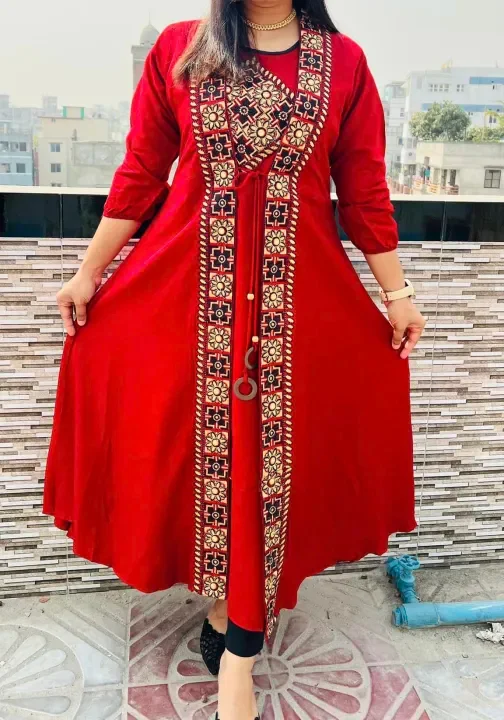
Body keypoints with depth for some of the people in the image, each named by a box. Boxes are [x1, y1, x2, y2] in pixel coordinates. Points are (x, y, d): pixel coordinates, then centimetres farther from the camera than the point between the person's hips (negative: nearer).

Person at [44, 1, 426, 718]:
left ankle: (238, 651, 16)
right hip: (188, 284, 0)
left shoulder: (344, 61, 7)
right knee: (200, 439, 4)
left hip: (302, 294, 0)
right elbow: (139, 175, 6)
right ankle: (231, 614, 27)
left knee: (275, 448, 1)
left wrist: (396, 292, 6)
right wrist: (88, 273, 6)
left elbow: (365, 191, 7)